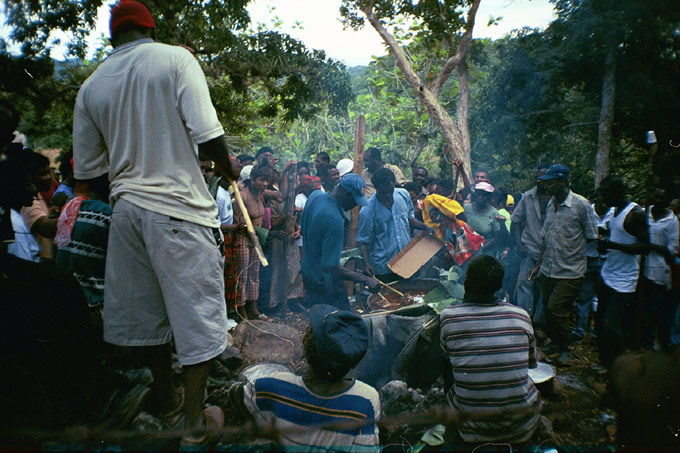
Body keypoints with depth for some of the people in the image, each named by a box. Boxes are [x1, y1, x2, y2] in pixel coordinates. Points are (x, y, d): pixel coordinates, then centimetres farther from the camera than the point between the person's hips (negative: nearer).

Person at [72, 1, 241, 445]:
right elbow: (206, 133, -14)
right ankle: (195, 420, 16)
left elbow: (86, 166, 10)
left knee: (148, 308, 18)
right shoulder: (176, 58, -4)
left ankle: (167, 398, 37)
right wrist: (228, 167, 4)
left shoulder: (91, 86, 9)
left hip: (127, 208, 6)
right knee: (196, 312, 5)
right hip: (180, 209, -5)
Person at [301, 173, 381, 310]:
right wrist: (365, 279, -29)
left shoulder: (315, 195, -6)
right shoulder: (335, 221, -33)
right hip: (324, 282, -9)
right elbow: (329, 266, -31)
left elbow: (302, 230, 10)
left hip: (308, 272, 9)